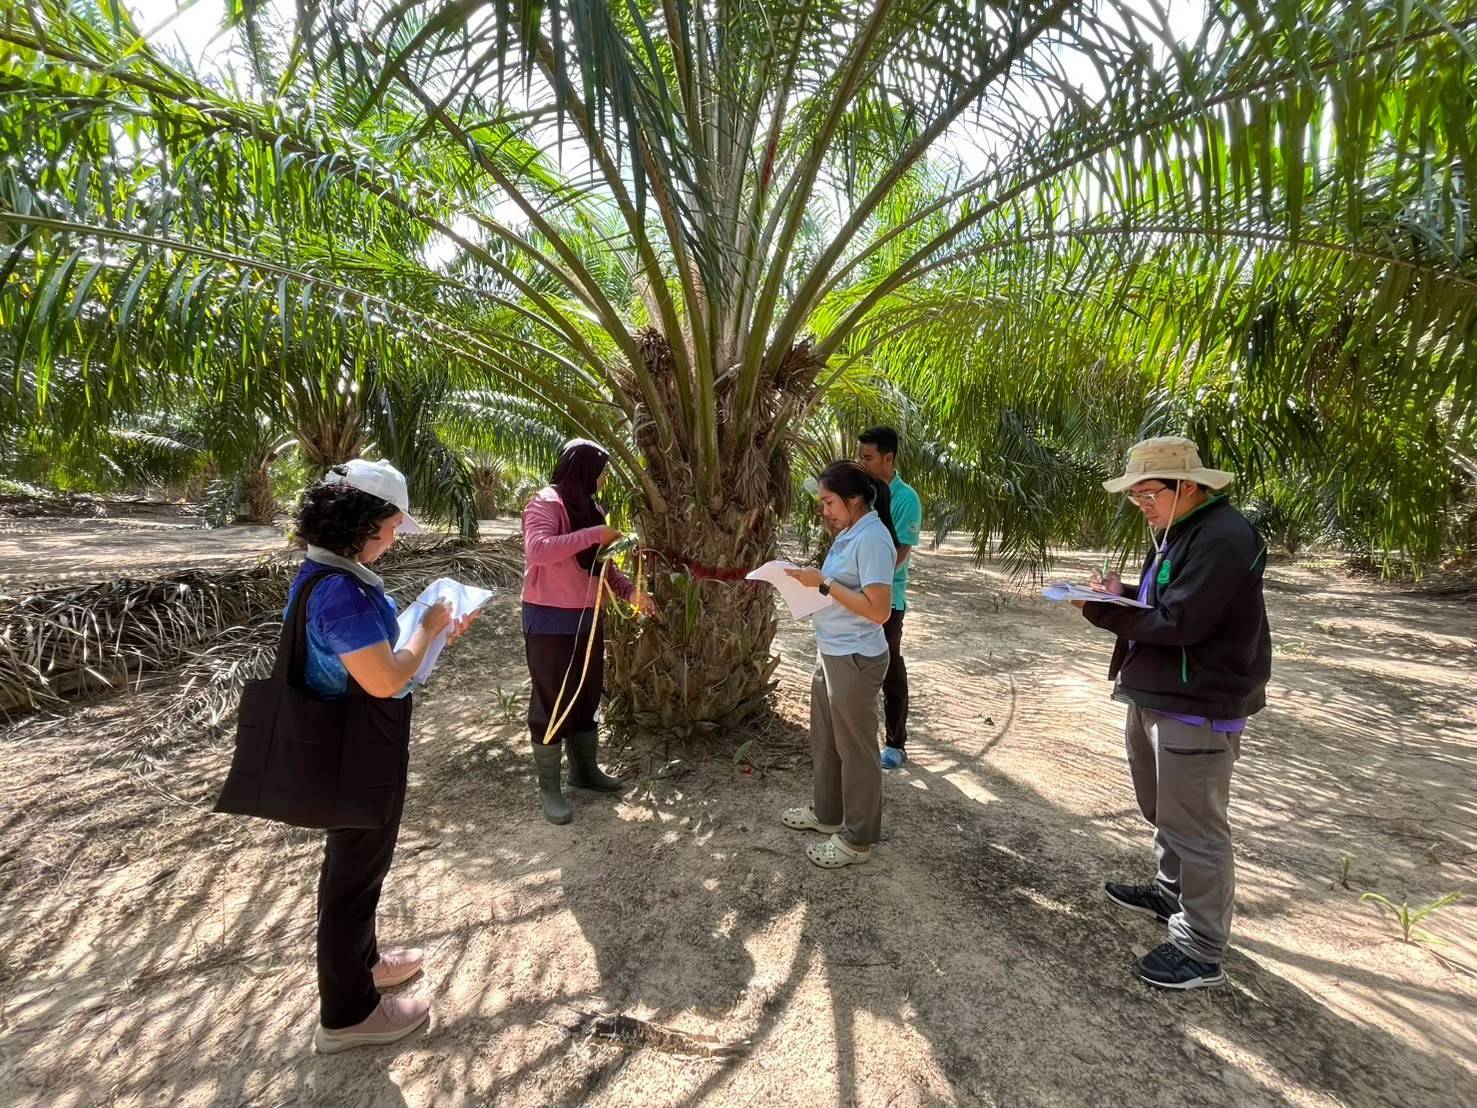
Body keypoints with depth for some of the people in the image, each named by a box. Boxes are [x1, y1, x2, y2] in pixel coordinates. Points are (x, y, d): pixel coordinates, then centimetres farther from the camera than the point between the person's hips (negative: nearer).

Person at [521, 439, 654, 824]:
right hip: (550, 620, -8)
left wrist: (630, 590, 0)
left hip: (588, 617, 8)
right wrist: (593, 534, -27)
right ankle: (549, 786, 13)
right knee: (551, 700, 2)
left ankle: (585, 770, 31)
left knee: (587, 696, 16)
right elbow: (537, 549, -30)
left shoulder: (591, 508, 11)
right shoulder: (545, 503, -13)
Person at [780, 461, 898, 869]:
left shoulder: (872, 538, -21)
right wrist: (811, 580, -1)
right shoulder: (849, 534, 9)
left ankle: (858, 839, 21)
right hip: (831, 653, 10)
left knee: (855, 748, 5)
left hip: (855, 659, -10)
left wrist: (824, 582, -23)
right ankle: (827, 813, 41)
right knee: (824, 739, 22)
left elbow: (878, 610, -26)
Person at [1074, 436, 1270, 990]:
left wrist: (1103, 610, -18)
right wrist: (1122, 595, -3)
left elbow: (1180, 622, -24)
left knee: (1195, 828, 0)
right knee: (1166, 811, 25)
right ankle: (1172, 892, 44)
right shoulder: (1178, 531, 13)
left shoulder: (1224, 538, -20)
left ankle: (1201, 953, 13)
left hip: (1198, 707, -10)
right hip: (1155, 695, 10)